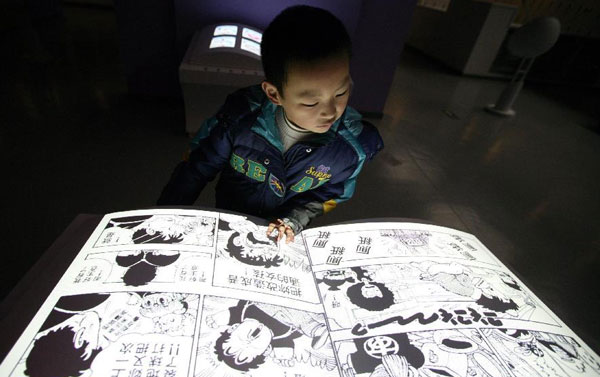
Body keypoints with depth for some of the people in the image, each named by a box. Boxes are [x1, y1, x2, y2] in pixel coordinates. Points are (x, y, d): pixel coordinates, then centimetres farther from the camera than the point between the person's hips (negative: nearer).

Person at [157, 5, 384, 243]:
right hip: (228, 223, 0)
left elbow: (330, 195, -5)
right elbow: (196, 168, -11)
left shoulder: (354, 144, -23)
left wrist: (294, 220, -21)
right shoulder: (241, 116, -26)